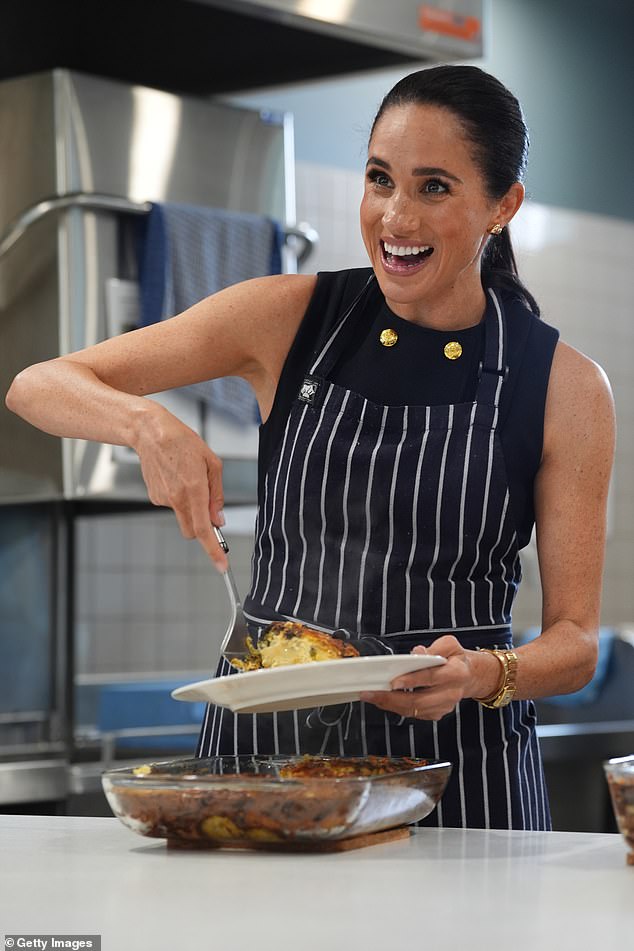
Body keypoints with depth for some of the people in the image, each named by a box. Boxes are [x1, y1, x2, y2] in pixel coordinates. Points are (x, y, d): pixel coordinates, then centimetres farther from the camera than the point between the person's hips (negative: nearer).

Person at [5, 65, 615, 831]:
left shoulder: (567, 387, -3)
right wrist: (147, 422, -22)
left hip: (453, 759, -1)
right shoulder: (292, 317, 0)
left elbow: (574, 640, 0)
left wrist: (483, 674, -22)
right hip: (263, 735, 1)